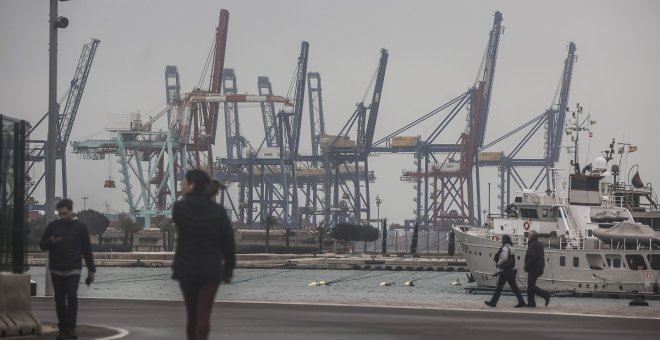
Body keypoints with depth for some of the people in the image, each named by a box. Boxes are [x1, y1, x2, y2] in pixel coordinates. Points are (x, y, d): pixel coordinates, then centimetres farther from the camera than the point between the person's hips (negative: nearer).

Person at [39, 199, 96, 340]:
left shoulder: (80, 227, 2)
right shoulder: (52, 226, 3)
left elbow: (87, 250, 5)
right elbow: (42, 245, 5)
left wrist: (91, 270, 3)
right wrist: (51, 242, -18)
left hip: (73, 270, -2)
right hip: (56, 270, 2)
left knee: (72, 296, -18)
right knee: (60, 300, 4)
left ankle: (71, 328, -15)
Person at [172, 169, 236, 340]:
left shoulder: (179, 208, -9)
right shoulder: (218, 211, -6)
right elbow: (228, 243, -3)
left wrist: (189, 195, 8)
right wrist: (228, 270, 7)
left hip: (186, 269, 1)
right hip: (211, 270, -1)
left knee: (192, 314, 15)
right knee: (204, 315, -4)